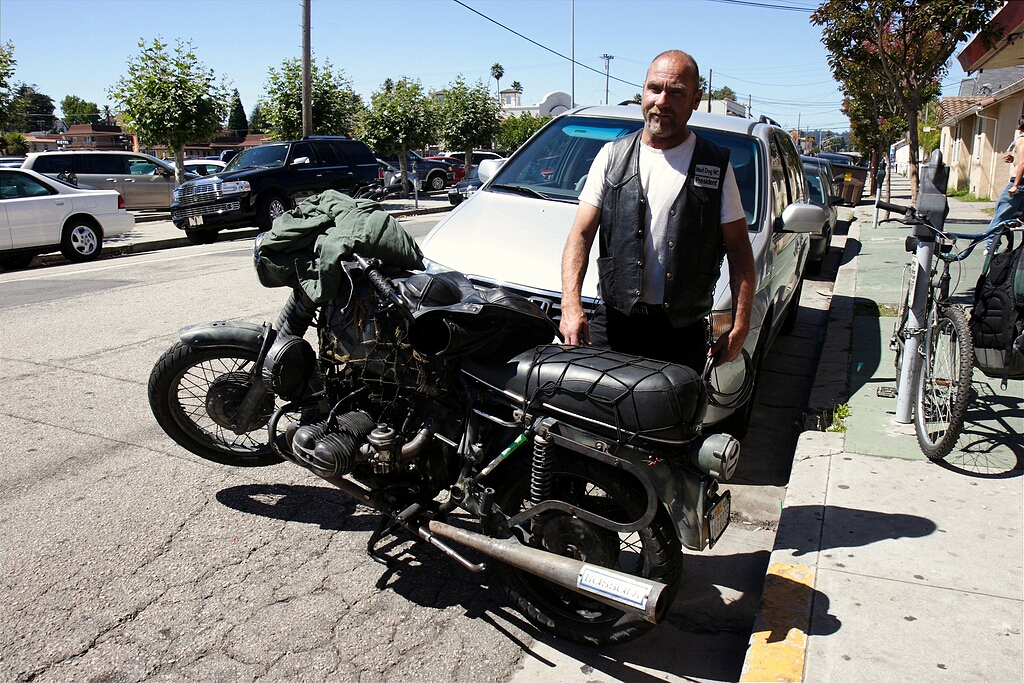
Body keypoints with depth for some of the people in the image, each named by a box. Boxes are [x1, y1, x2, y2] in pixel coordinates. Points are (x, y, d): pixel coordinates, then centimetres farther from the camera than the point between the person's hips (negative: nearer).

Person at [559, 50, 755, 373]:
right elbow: (581, 234, 1)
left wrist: (740, 326, -4)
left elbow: (739, 250, 6)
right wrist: (571, 304, -15)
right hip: (613, 322, 1)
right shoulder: (613, 155, 7)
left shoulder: (715, 166, 5)